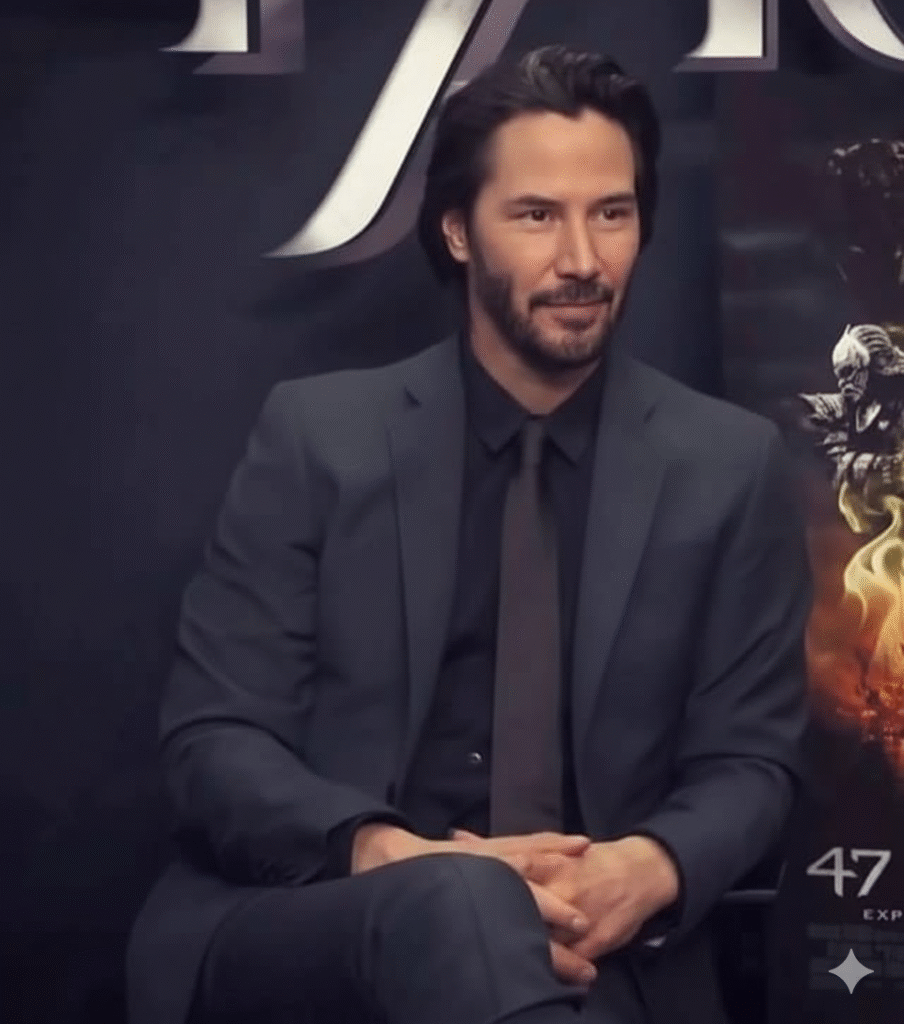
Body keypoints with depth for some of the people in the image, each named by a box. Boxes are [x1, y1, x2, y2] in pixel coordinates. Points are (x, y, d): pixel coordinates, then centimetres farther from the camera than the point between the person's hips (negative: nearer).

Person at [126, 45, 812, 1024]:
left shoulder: (729, 465, 6)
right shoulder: (317, 434, 3)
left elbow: (749, 759, 8)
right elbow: (214, 737, -1)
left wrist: (650, 869, -17)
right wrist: (382, 852, -22)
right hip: (305, 920, -1)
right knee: (455, 903, -37)